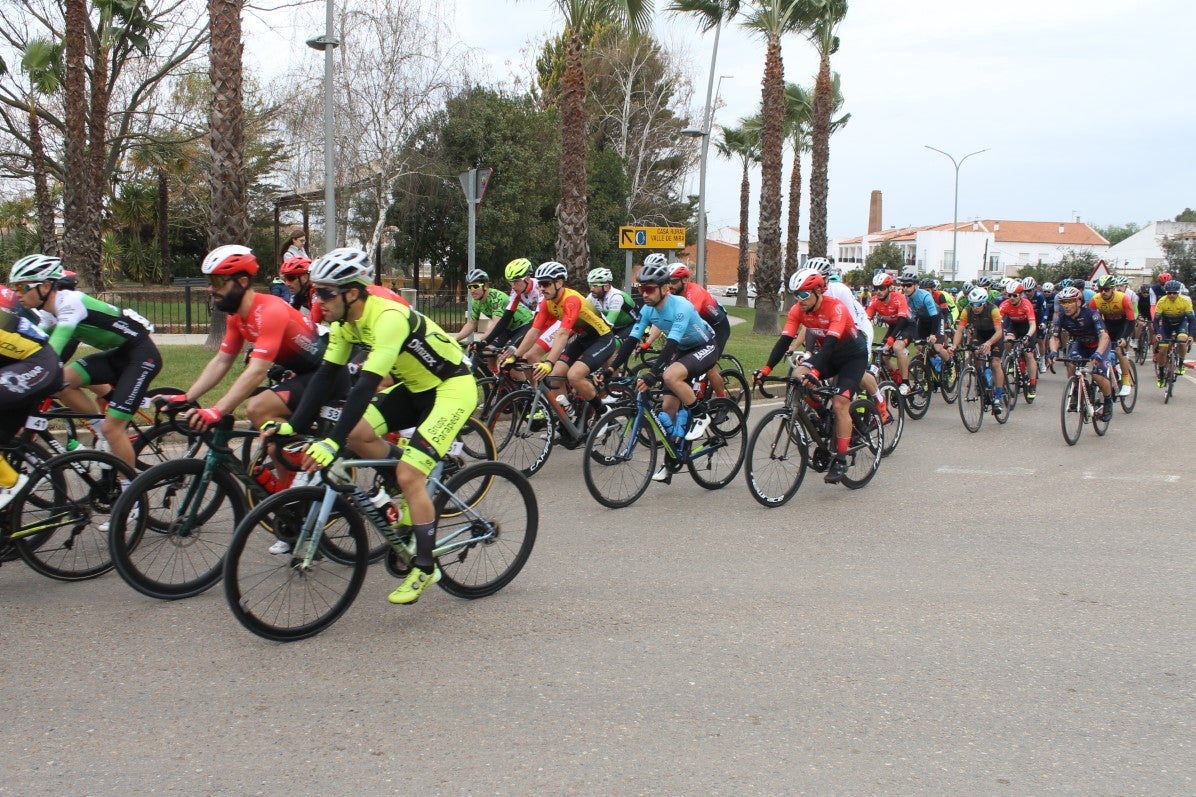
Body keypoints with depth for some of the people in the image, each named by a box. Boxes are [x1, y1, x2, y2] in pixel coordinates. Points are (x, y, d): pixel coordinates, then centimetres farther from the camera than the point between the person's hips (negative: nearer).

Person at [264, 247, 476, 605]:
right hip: (415, 387, 8)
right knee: (357, 433, -11)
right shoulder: (345, 322, -5)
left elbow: (367, 384, -38)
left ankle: (425, 568, -2)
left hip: (452, 387, -8)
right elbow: (326, 376, -4)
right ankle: (414, 489, 13)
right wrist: (292, 426, -13)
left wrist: (332, 442, -42)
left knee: (408, 475, -16)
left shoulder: (388, 318, -31)